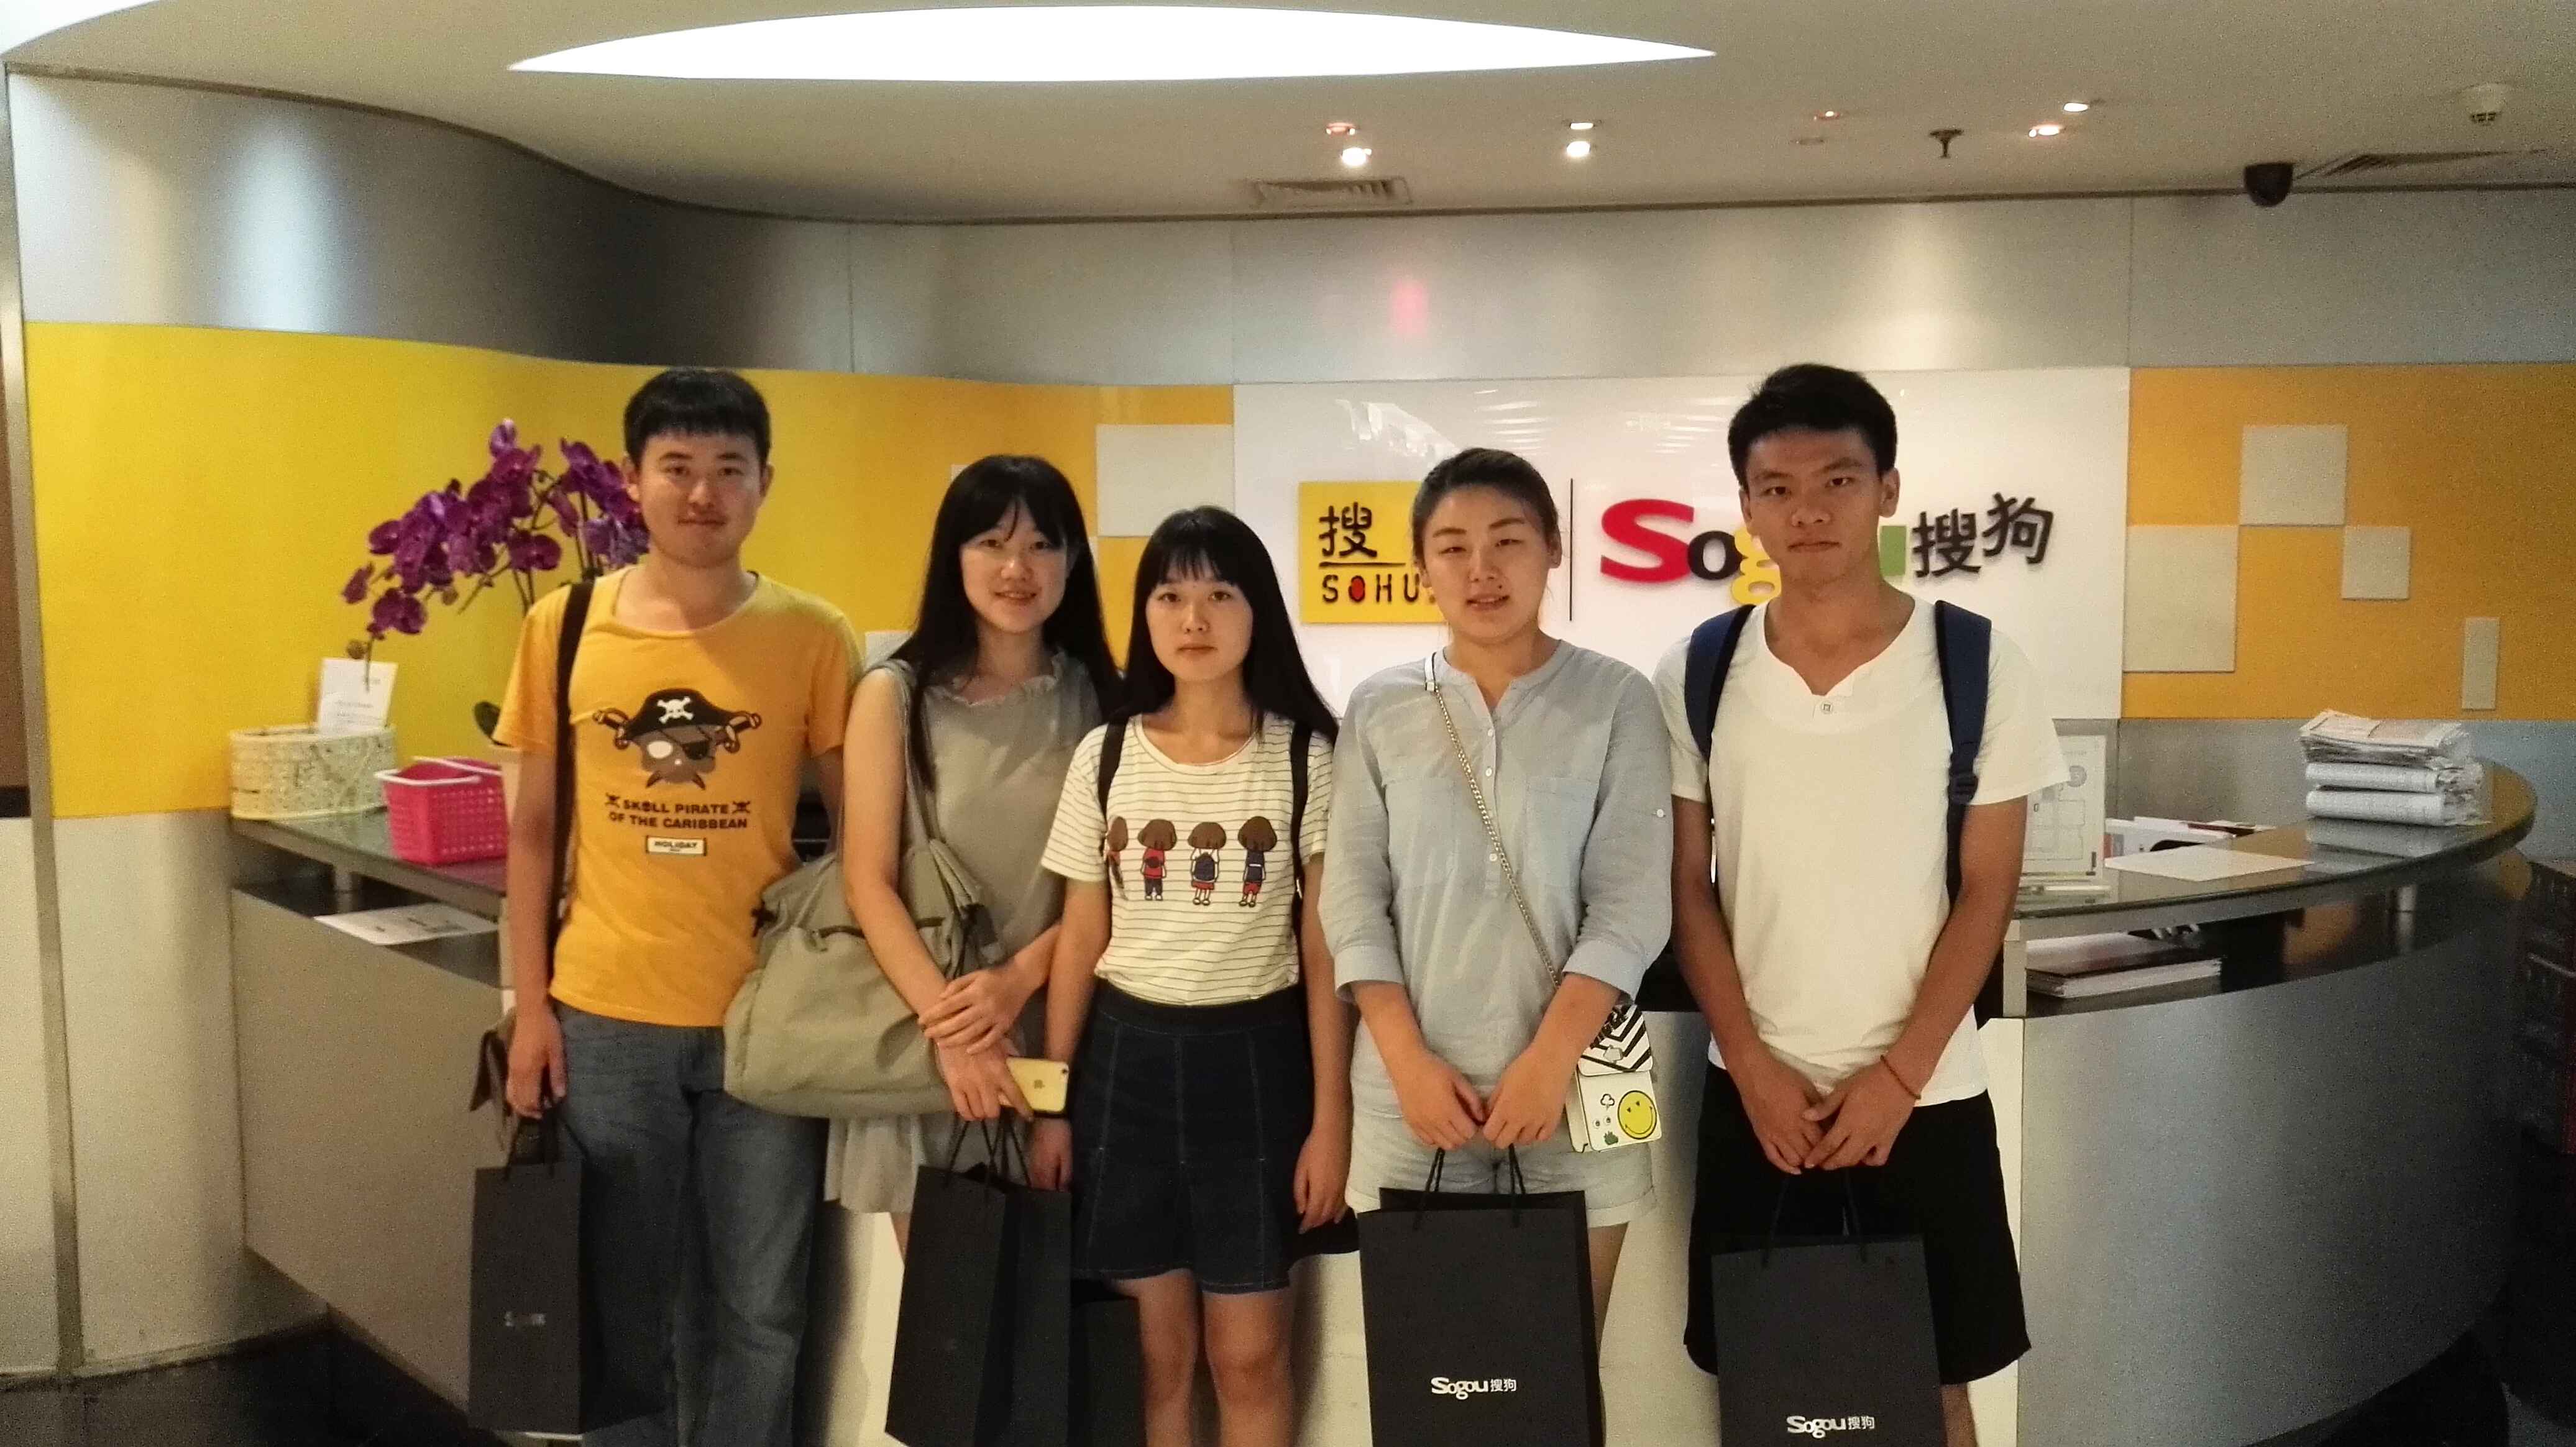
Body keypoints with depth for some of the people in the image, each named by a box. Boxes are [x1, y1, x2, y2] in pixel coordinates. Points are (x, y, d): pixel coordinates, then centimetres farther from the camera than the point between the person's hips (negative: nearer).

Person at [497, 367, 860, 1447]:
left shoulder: (813, 638, -4)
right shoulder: (563, 626, 0)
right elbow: (533, 831, 5)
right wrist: (530, 1004, 2)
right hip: (606, 1014, 1)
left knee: (761, 1308, 10)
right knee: (624, 1304, 16)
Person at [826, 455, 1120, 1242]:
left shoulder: (1101, 701, 3)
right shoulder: (895, 695, -1)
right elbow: (868, 881, -5)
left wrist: (1018, 981, -15)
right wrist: (945, 1022, -16)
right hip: (924, 1034, -1)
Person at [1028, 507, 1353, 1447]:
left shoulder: (1306, 758, -4)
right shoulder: (1105, 756, 2)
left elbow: (1325, 951, -3)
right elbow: (1081, 940, 6)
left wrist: (1332, 1117, -6)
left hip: (1254, 1058, -2)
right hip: (1127, 1057, 2)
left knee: (1249, 1355, 6)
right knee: (1158, 1350, 11)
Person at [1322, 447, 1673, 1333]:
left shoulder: (1615, 700, -1)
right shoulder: (1379, 711, 5)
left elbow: (1631, 903, -5)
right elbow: (1354, 902, 2)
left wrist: (1551, 1059, -13)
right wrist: (1409, 1060, -7)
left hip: (1571, 1082, -1)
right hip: (1412, 1089, 2)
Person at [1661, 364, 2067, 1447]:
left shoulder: (1979, 666, -6)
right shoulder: (1696, 676, -3)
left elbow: (1986, 889, -4)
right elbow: (1687, 887, 1)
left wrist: (1899, 1073, -10)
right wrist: (1754, 1067, -6)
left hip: (1926, 1092, -1)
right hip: (1755, 1089, 1)